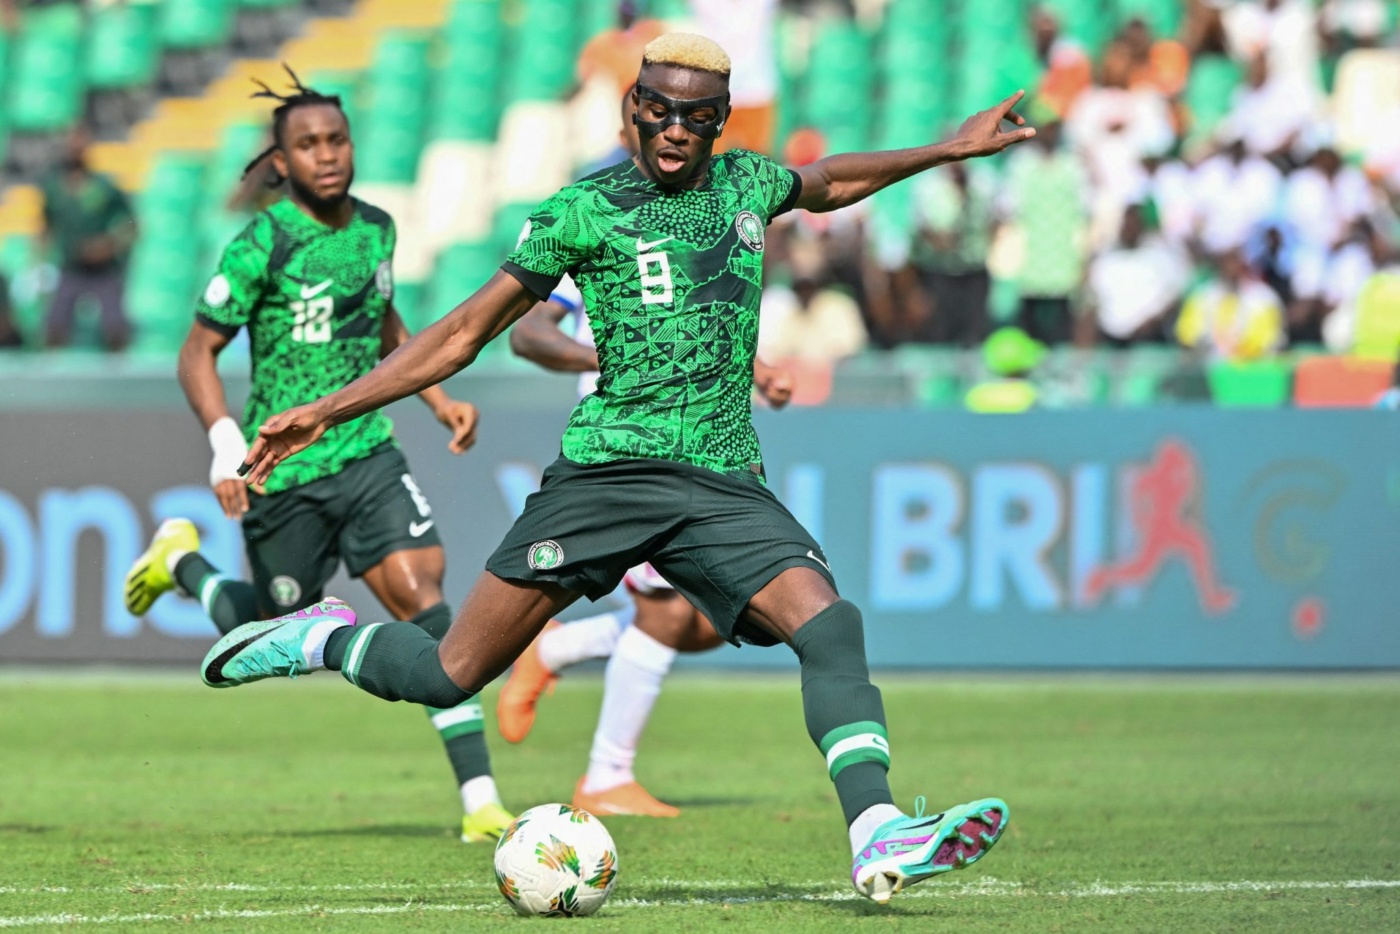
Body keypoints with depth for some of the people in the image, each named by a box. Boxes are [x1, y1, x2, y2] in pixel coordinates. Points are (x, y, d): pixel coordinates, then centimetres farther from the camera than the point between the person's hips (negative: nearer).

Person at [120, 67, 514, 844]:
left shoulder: (375, 228, 6)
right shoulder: (260, 247, -13)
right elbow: (196, 354, -10)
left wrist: (440, 400, 14)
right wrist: (225, 444, -23)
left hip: (367, 453, 4)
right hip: (284, 472, -4)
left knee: (422, 592, -14)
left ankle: (480, 799, -17)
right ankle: (183, 563, 41)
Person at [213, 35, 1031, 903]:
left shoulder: (746, 183, 14)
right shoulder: (586, 210, 0)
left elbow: (828, 183, 39)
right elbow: (464, 333, 4)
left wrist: (947, 150, 42)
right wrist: (326, 410, 0)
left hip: (725, 484, 3)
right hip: (608, 470, -3)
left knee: (830, 623, -22)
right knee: (450, 676, -6)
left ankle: (878, 839, -31)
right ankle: (327, 640, 23)